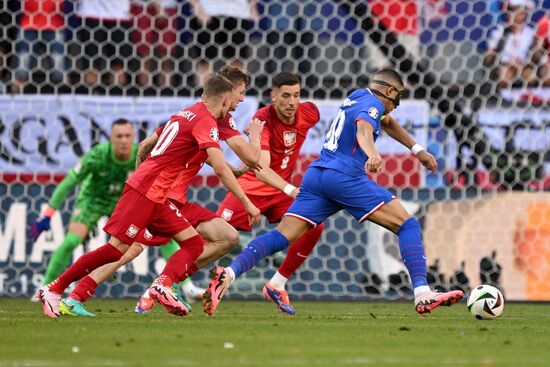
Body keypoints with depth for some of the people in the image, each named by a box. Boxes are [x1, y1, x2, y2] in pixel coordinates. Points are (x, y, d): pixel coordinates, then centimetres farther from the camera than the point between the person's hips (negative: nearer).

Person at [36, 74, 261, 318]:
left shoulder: (185, 114, 17)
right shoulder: (206, 122, -11)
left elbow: (145, 146, 26)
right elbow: (220, 169, -19)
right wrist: (247, 203, -16)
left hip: (157, 197, 10)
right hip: (146, 191, -10)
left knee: (193, 243, 2)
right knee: (117, 249, -10)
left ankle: (163, 285, -20)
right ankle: (53, 290, -5)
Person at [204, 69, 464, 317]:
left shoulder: (356, 97, 27)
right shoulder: (372, 103, 0)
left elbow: (387, 123, 46)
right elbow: (363, 128, -24)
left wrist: (417, 150, 46)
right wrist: (372, 153, -44)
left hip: (316, 174, 8)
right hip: (344, 176, -8)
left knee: (281, 237, -2)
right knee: (407, 225, -5)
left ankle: (229, 273, -23)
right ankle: (422, 295, -18)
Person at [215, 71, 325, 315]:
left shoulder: (309, 113, -10)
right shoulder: (262, 121, -26)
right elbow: (261, 169, -36)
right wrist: (290, 190, -51)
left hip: (282, 189, 5)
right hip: (252, 186, -5)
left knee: (314, 227, -14)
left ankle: (276, 285, 0)